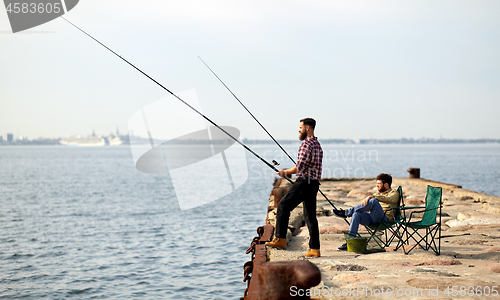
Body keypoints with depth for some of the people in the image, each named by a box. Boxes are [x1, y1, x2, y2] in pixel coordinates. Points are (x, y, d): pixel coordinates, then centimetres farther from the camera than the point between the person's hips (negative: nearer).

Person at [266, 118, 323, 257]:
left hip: (304, 182, -9)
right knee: (310, 215, 9)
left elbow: (299, 167, -17)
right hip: (314, 183, 9)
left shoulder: (306, 144, -13)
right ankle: (315, 249, 7)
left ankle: (280, 239, -10)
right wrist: (289, 172, 21)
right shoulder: (317, 144, 19)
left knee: (283, 206, -6)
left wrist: (285, 172, 0)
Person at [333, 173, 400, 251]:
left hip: (385, 219, -6)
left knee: (374, 201, -32)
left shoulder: (394, 193, 8)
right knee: (356, 214, -26)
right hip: (371, 218, 6)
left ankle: (346, 212, -24)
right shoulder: (377, 194, 30)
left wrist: (371, 197, -27)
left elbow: (390, 200, -17)